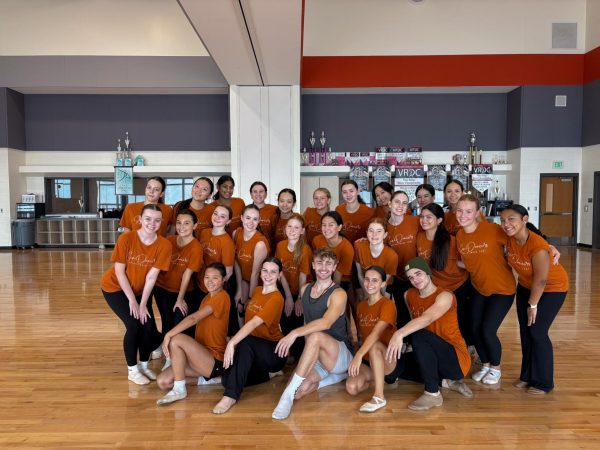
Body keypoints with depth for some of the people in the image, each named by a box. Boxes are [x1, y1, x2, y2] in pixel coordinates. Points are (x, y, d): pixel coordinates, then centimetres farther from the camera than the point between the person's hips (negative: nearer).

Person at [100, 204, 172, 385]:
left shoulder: (164, 245, -21)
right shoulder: (126, 238, -26)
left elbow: (151, 277, -17)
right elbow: (119, 271, -20)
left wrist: (143, 304, -17)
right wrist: (132, 301, -19)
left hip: (140, 290, 3)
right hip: (115, 287, -3)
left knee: (148, 326, -7)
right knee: (133, 325, -14)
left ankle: (144, 365, 19)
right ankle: (132, 370, 7)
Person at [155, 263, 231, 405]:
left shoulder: (222, 297, -15)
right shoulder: (208, 297, 15)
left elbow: (193, 319, -24)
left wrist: (168, 335, -25)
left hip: (215, 360, -9)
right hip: (203, 355, 9)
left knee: (177, 339, -27)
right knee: (163, 382, -5)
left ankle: (179, 390, -12)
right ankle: (204, 379, 8)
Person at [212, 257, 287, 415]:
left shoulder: (276, 298, -18)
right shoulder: (257, 291, 7)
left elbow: (254, 323, -32)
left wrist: (232, 342, -41)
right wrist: (233, 341, -2)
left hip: (274, 351, -7)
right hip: (254, 349, 7)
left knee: (244, 343, -38)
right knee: (227, 379, -15)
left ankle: (231, 396, -32)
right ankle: (266, 373, 10)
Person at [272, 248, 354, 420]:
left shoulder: (338, 294, -13)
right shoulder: (305, 290, 7)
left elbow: (326, 323, -31)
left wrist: (295, 333, -39)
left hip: (342, 355, -6)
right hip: (315, 356, 6)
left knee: (316, 336, -38)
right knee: (301, 391, -23)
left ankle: (288, 393, -33)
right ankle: (333, 376, 7)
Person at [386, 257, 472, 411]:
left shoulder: (444, 296, -18)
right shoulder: (409, 295, 3)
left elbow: (428, 318, -37)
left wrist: (399, 334, -51)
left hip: (456, 360, -8)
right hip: (433, 358, 8)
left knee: (419, 335, -30)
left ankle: (433, 394, -19)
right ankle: (445, 381, 5)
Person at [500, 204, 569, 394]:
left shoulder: (538, 246, -35)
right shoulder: (509, 238, -17)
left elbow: (540, 280, -25)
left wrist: (533, 304, -14)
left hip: (552, 288, -7)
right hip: (526, 285, 7)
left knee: (537, 332, -6)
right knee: (525, 331, 10)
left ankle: (543, 382, 11)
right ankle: (527, 375, 27)